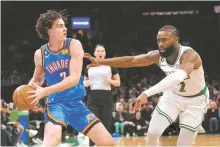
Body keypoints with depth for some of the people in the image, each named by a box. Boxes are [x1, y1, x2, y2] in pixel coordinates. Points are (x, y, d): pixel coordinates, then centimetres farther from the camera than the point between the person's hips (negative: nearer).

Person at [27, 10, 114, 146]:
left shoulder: (74, 45, -9)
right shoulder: (40, 54, -4)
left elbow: (74, 78, -20)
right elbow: (38, 79, 16)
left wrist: (45, 91, -28)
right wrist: (29, 88, -8)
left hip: (76, 103, 2)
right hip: (56, 103, -2)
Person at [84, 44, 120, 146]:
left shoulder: (110, 66, 6)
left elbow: (118, 82, 8)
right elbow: (85, 81, 23)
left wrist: (111, 81, -13)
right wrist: (85, 83, 0)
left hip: (106, 98, -1)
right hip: (93, 98, 1)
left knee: (106, 125, 0)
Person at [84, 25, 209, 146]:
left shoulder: (189, 55, -38)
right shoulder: (158, 56, -19)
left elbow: (178, 76, -57)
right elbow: (130, 60, -14)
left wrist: (147, 93, -66)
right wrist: (100, 62, -24)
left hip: (196, 100, -5)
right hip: (173, 94, 5)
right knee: (153, 133, -4)